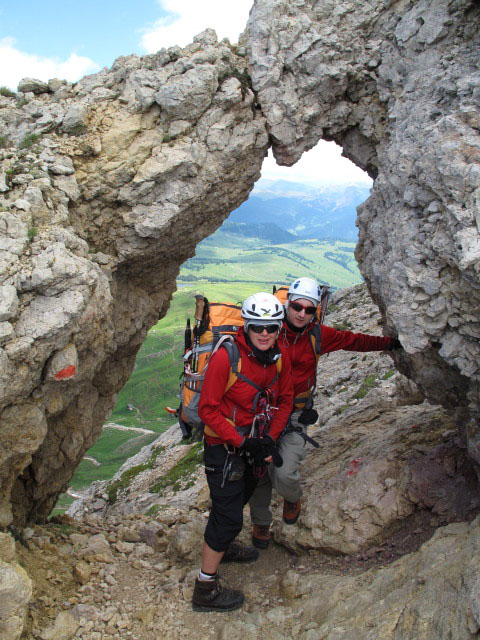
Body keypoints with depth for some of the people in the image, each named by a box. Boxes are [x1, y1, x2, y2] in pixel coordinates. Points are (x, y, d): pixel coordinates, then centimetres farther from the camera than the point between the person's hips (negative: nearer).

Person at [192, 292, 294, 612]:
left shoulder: (280, 359, -7)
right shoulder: (226, 357, -26)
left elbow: (285, 401, 5)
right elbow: (208, 409, -21)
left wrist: (269, 439, -7)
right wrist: (241, 443, -23)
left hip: (254, 444, 7)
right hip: (224, 447, -7)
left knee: (238, 499, 26)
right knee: (229, 515, -2)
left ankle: (223, 545, 54)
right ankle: (206, 589, 16)